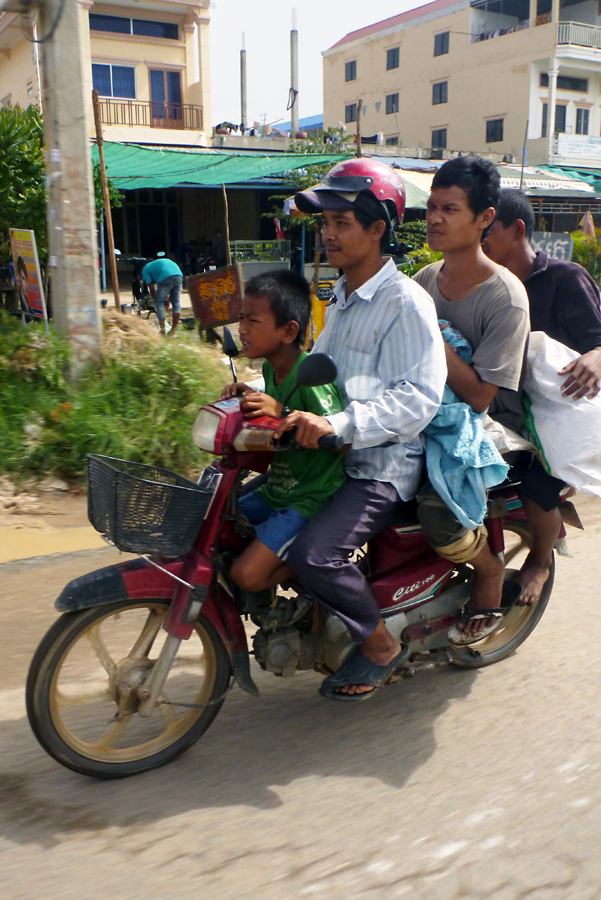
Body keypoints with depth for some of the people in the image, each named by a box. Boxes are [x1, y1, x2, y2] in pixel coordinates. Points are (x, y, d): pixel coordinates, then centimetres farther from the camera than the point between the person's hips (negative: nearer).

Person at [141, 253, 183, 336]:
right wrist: (169, 300, 37)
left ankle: (162, 330, 1)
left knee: (160, 303, 7)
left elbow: (152, 289, 14)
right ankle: (173, 330, 17)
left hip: (166, 278, -6)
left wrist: (156, 301, 25)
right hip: (179, 275, 6)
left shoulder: (145, 270, 21)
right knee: (176, 303, 14)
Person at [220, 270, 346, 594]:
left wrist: (281, 413, -34)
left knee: (247, 574, -19)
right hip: (275, 491, 9)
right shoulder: (270, 367, 5)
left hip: (312, 499, -9)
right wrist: (249, 396, 4)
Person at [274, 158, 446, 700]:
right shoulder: (342, 299, 15)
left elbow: (419, 396, -25)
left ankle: (382, 647, 1)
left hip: (383, 465, -9)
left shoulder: (405, 301, -14)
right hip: (333, 453, 9)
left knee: (313, 555, -27)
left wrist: (339, 424, -38)